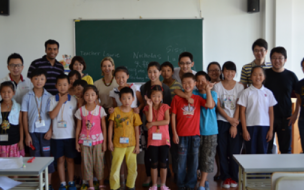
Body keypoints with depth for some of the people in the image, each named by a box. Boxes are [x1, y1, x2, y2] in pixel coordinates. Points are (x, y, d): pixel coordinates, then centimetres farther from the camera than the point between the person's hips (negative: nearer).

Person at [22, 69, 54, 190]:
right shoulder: (27, 97, 0)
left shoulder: (49, 97, 0)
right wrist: (27, 134, -3)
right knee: (35, 157, 6)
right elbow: (25, 116, 1)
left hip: (46, 132, 0)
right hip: (33, 132, 0)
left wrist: (50, 130, -9)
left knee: (47, 157, 4)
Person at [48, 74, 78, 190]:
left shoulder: (73, 100, 0)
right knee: (60, 160, 8)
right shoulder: (52, 99, -1)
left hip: (70, 135, 0)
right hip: (57, 136, 0)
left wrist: (77, 133, -2)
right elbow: (52, 115, -13)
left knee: (70, 159, 9)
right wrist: (61, 101, -11)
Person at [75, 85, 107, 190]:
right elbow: (78, 127, 5)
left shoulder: (100, 109, -2)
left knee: (99, 162, 3)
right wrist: (77, 142, 3)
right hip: (84, 141, 1)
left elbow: (104, 127, 0)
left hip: (97, 140, -1)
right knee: (86, 163, 6)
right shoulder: (80, 110, 1)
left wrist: (104, 142, -2)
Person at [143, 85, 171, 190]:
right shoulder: (147, 108, 4)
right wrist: (150, 105, -14)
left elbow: (167, 121, -12)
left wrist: (153, 123, -13)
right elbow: (149, 119, -15)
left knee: (163, 163, 6)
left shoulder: (165, 107, 1)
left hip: (164, 139, -1)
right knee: (154, 164, 7)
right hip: (152, 140, 1)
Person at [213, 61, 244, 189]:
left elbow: (238, 107, -2)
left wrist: (234, 124, -7)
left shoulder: (239, 86, 2)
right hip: (222, 122, 0)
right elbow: (218, 106, -1)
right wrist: (229, 119, -9)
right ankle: (226, 177, 12)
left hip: (236, 122, 0)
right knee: (223, 151, 1)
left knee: (235, 151, -1)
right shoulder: (217, 86, 1)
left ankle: (234, 177, 13)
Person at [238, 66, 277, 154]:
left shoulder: (268, 93, 5)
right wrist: (244, 130, -6)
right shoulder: (246, 92, -2)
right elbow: (242, 112, -2)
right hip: (250, 126, -2)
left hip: (264, 127, 2)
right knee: (251, 153, 3)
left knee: (263, 152, 7)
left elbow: (271, 112, 8)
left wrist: (271, 129, 3)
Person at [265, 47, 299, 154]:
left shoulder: (291, 76, 4)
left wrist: (295, 114, 1)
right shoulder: (265, 74, 0)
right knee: (266, 149, 5)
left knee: (286, 149, 9)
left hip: (285, 119, 1)